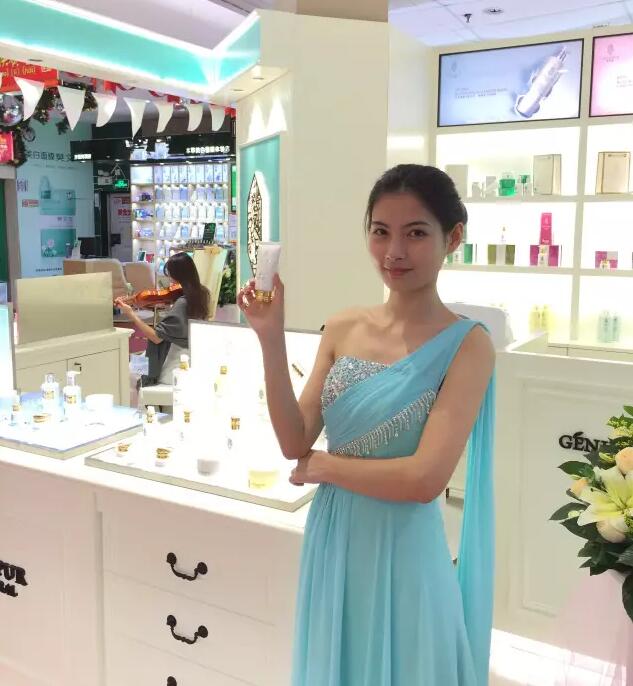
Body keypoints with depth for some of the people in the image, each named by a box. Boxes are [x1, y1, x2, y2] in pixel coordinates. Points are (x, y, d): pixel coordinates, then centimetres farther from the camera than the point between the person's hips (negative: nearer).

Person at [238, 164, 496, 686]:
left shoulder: (467, 345, -15)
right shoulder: (343, 329, -1)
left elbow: (425, 479, -22)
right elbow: (295, 442, -5)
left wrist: (322, 466, -10)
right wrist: (271, 337, -13)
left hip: (402, 552, -4)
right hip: (331, 543, 5)